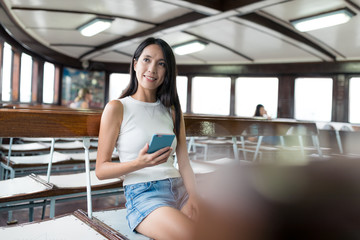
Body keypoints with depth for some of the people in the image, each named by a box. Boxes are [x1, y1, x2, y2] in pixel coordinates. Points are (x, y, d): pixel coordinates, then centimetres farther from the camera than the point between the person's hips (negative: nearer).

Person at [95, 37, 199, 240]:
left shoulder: (172, 111, 15)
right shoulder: (116, 108, 1)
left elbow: (184, 162, 7)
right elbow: (101, 170, -1)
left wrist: (193, 198, -11)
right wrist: (139, 163, -19)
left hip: (179, 187, 4)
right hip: (142, 194, -4)